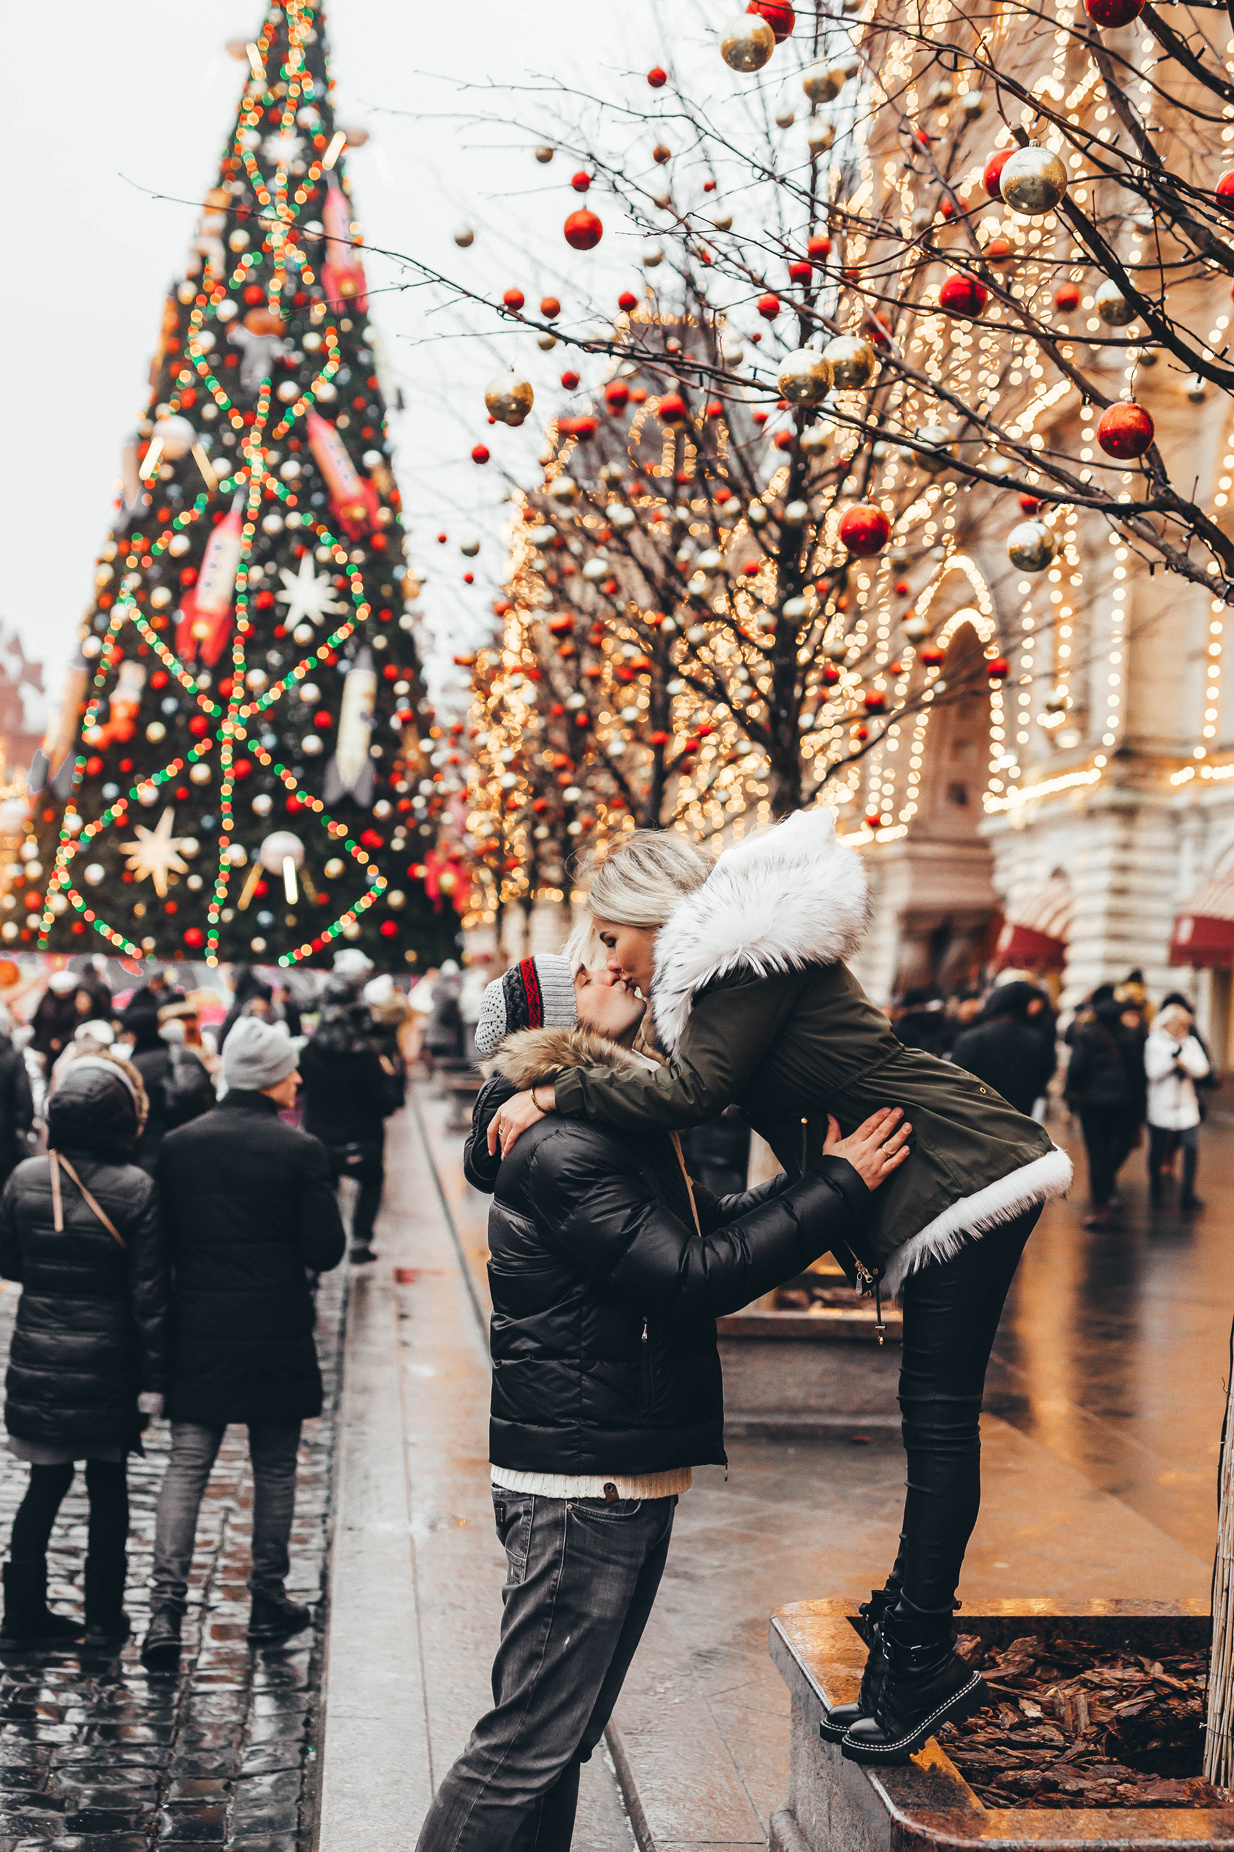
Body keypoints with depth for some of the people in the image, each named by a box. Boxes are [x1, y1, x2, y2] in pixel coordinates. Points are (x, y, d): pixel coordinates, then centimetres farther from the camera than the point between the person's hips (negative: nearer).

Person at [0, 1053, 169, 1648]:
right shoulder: (136, 1189, -14)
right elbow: (150, 1295, -12)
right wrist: (153, 1383, -5)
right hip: (108, 1369, -2)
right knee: (108, 1488, 13)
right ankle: (104, 1617, 20)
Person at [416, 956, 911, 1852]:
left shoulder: (617, 1129, 14)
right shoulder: (564, 1154, -20)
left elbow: (716, 1225, 21)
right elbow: (696, 1279, -24)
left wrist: (820, 1171, 11)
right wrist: (837, 1188, -18)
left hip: (628, 1482, 10)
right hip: (581, 1484, -10)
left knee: (560, 1738, 18)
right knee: (528, 1744, -5)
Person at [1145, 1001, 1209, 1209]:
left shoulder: (1191, 1042, 8)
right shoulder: (1154, 1042, -1)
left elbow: (1202, 1069, -4)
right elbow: (1153, 1072, -13)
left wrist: (1182, 1060, -17)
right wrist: (1173, 1059, -19)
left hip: (1186, 1105, 2)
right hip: (1161, 1105, -2)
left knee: (1191, 1148, -10)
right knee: (1157, 1149, 9)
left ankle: (1188, 1194, -6)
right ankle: (1156, 1189, 30)